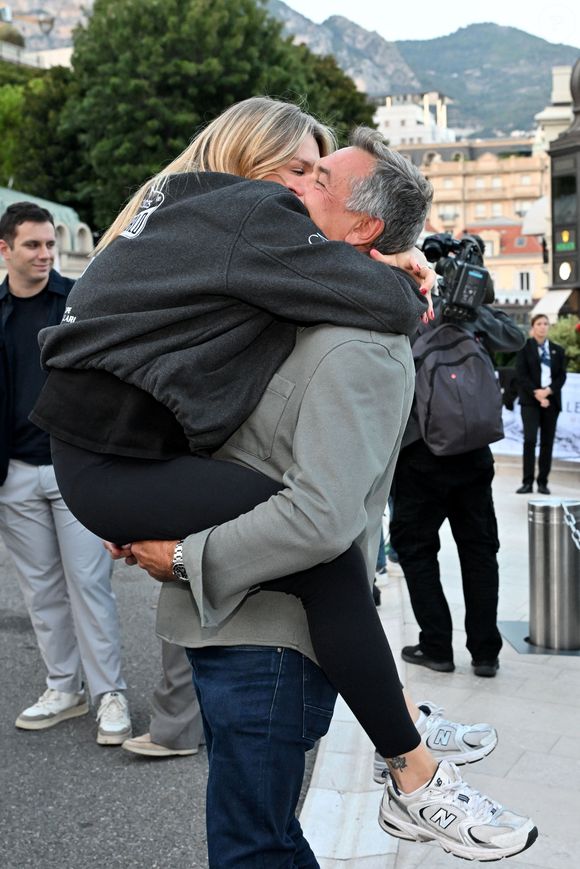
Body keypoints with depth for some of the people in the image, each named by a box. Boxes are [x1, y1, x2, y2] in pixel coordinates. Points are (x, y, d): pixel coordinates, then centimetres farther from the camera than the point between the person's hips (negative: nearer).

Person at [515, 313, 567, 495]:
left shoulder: (558, 350, 14)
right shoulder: (525, 347, 4)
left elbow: (561, 376, 7)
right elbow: (521, 374, -5)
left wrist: (548, 391, -11)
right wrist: (537, 394, -13)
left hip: (551, 400, 4)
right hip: (530, 400, -4)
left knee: (547, 442, 3)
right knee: (530, 439, -14)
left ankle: (543, 482, 7)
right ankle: (527, 482, -11)